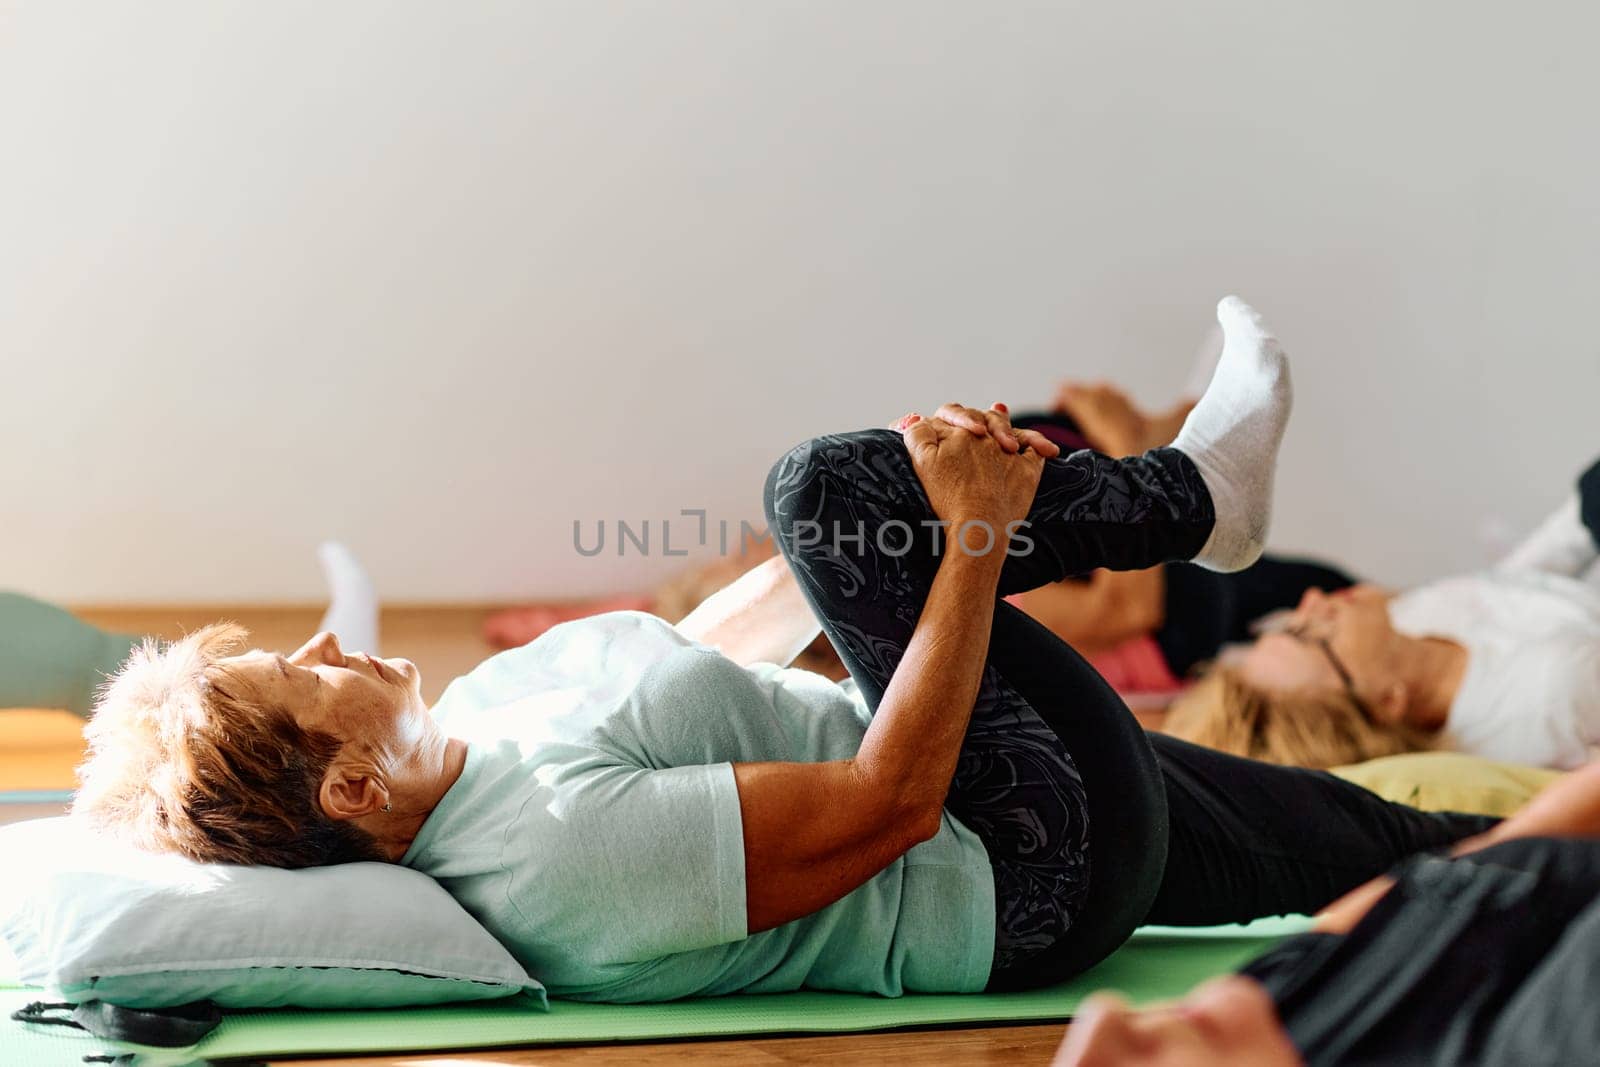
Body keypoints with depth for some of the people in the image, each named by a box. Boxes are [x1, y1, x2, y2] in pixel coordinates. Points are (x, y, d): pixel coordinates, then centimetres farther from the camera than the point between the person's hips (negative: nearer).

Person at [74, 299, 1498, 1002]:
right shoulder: (564, 843, -32)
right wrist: (971, 534, -20)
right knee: (823, 485, -14)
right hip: (1042, 858, -9)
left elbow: (684, 671, 15)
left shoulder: (478, 721, -1)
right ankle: (1193, 492, 13)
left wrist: (911, 508, 15)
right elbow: (891, 803, -28)